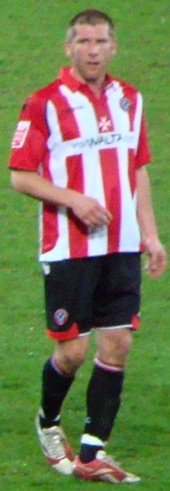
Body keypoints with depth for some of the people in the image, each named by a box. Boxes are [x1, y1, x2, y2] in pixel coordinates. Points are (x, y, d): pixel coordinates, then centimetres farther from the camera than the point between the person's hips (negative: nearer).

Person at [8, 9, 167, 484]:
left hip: (121, 248, 5)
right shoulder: (45, 103, -6)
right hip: (68, 248, -5)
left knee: (116, 345, -1)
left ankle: (92, 452, 5)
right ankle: (48, 422, 26)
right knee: (72, 350, -3)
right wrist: (74, 199, -19)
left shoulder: (129, 100, 11)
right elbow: (21, 176, -7)